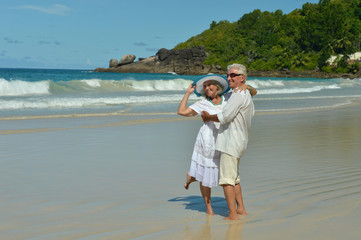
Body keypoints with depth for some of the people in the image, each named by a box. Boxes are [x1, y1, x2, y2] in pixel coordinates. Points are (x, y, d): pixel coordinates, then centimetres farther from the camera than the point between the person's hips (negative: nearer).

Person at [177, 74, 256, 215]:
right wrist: (188, 92, 1)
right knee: (206, 177, 5)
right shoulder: (203, 104, 0)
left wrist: (245, 86, -17)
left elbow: (254, 92, 5)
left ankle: (192, 176, 36)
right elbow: (181, 111, -2)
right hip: (208, 142, -2)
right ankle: (208, 207, 26)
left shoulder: (229, 99, 3)